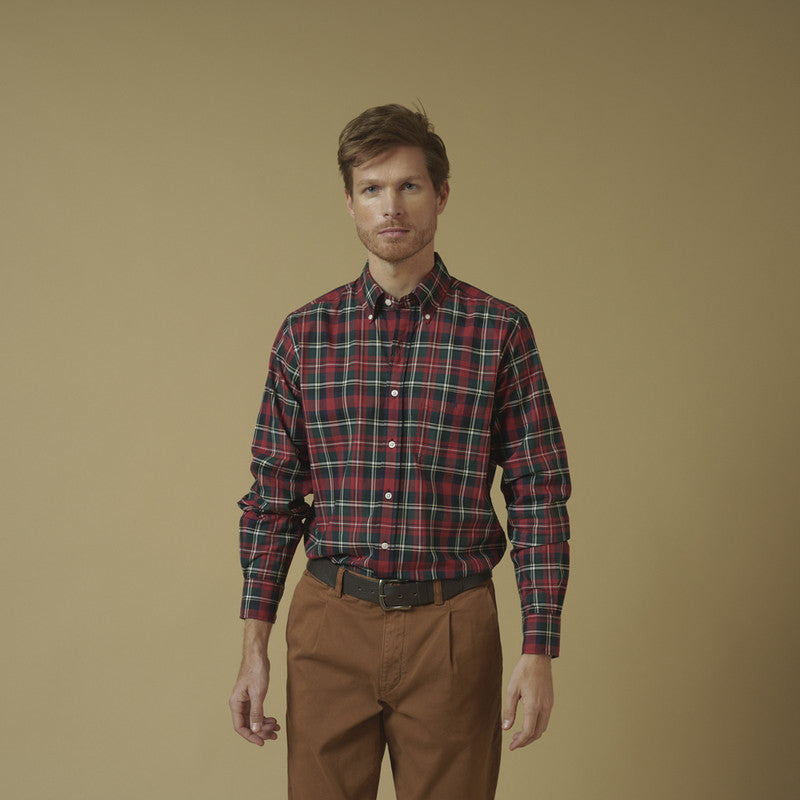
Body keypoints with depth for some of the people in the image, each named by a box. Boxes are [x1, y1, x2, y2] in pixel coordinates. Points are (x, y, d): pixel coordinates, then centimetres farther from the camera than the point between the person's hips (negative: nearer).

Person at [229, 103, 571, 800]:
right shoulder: (305, 334, 4)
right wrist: (254, 647, 3)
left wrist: (540, 650, -6)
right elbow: (273, 496, 7)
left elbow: (539, 498, -1)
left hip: (452, 628, -1)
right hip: (331, 622, 1)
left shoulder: (499, 330, -1)